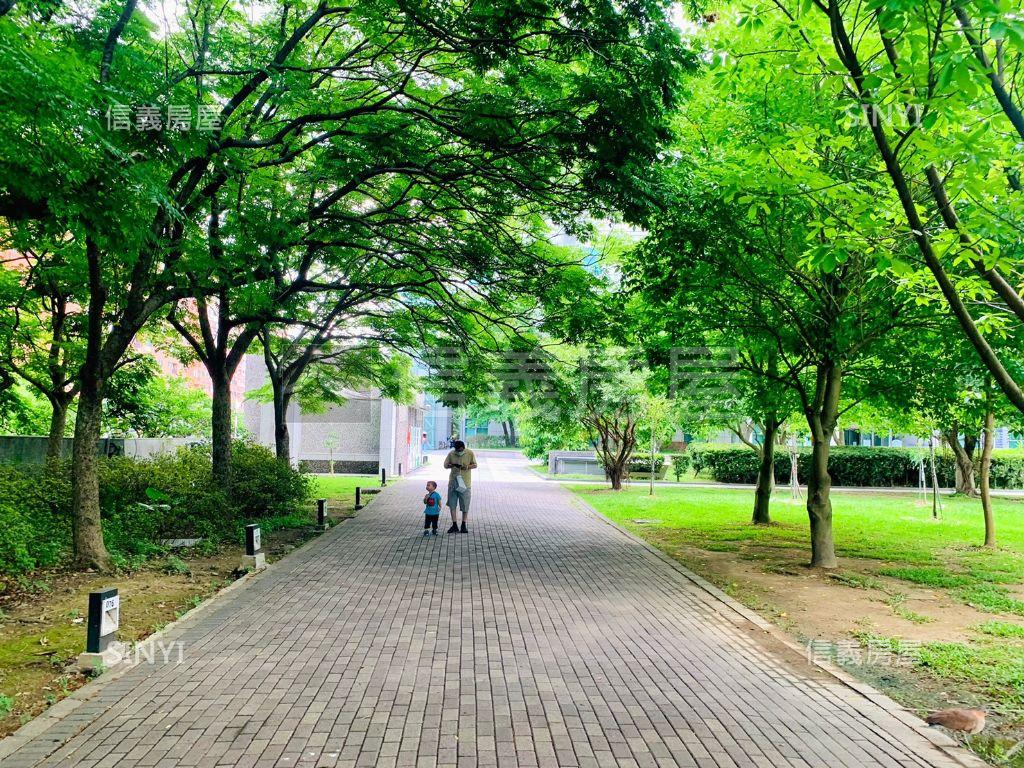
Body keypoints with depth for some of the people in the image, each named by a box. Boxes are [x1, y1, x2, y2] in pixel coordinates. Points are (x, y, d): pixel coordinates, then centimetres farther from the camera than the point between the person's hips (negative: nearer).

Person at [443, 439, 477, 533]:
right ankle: (455, 526, 8)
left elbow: (475, 465, 2)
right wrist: (451, 465, -18)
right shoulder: (451, 453, -1)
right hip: (453, 482, 2)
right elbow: (445, 465, 4)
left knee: (465, 506, 4)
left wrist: (467, 467, -18)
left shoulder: (470, 453, -5)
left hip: (465, 482, -2)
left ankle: (464, 525, 17)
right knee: (452, 504, 1)